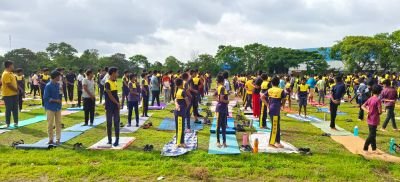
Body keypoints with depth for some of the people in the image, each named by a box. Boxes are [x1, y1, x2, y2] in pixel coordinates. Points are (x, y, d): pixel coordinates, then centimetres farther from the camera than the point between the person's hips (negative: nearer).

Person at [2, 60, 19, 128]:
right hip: (8, 95, -9)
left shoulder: (11, 73, 14)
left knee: (15, 109, 10)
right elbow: (9, 85, -21)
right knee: (9, 109, 0)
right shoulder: (6, 74, -17)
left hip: (14, 94, 9)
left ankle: (15, 122, 16)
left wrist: (16, 90, 7)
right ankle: (7, 123, 9)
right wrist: (16, 90, -11)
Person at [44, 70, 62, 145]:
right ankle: (51, 139, 14)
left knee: (58, 123, 7)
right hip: (50, 107, -6)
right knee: (50, 124, 3)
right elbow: (46, 98, -15)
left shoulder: (57, 85, 7)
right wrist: (56, 100, -17)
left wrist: (60, 99, 1)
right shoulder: (48, 86, -14)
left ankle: (58, 139, 15)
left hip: (58, 107, 6)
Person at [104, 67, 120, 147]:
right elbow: (110, 96, -15)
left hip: (116, 106, 6)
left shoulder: (115, 82, 11)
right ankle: (109, 139, 13)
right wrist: (117, 103, -10)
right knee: (109, 123, 3)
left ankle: (117, 139, 9)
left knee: (116, 122, 4)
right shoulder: (107, 83, -13)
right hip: (109, 106, -6)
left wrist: (118, 103, 10)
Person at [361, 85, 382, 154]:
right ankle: (365, 148, 0)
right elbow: (380, 111, -19)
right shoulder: (378, 100, -16)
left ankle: (374, 149, 24)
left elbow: (363, 106, 9)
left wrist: (367, 110, -4)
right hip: (374, 120, -8)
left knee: (372, 134, 16)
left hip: (369, 119, 8)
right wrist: (378, 113, 2)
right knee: (372, 135, -1)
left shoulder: (370, 99, 5)